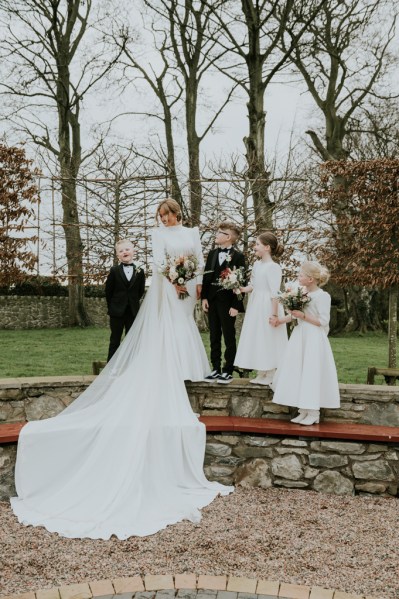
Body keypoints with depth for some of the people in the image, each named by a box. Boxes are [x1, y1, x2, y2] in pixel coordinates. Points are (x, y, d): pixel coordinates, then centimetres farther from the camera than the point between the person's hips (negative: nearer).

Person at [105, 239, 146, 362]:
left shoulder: (139, 272, 0)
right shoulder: (114, 271, -5)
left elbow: (141, 291, 8)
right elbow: (108, 291, 0)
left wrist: (133, 303, 7)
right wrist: (112, 306, 4)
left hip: (133, 311, 2)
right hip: (117, 311, -2)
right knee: (115, 340, 6)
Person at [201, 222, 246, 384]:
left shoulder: (238, 256, -9)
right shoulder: (212, 253, 10)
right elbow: (206, 276, 10)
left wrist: (235, 305, -15)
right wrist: (204, 297, 2)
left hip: (227, 303, -6)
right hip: (212, 301, 6)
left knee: (229, 338, 5)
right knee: (214, 337, 11)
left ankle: (228, 371, 13)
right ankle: (215, 369, 20)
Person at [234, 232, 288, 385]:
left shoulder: (273, 267, -15)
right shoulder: (257, 264, 9)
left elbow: (275, 294, -17)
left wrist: (274, 314, -19)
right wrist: (243, 289, -7)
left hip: (268, 307, -8)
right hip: (255, 307, 8)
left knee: (268, 341, 1)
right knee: (257, 340, 12)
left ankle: (270, 375, 12)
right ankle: (261, 373, 22)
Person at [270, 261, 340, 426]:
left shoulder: (322, 296, -14)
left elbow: (323, 321, -16)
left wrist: (303, 316, -19)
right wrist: (280, 320, 17)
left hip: (314, 340, -8)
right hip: (300, 337, 8)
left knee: (312, 374, -3)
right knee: (297, 373, 9)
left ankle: (313, 413, 9)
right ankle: (303, 411, 19)